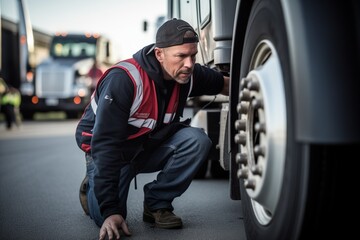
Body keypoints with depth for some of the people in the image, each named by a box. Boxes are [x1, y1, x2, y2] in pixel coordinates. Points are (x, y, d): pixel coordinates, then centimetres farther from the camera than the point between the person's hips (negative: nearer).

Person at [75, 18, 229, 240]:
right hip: (106, 151, -4)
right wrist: (109, 210, -34)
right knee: (110, 222, -20)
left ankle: (157, 203, -6)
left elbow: (223, 84, 9)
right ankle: (91, 188, 14)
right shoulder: (123, 80, -33)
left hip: (150, 145, 5)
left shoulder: (188, 75, -15)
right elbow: (105, 146, -33)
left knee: (197, 140, -22)